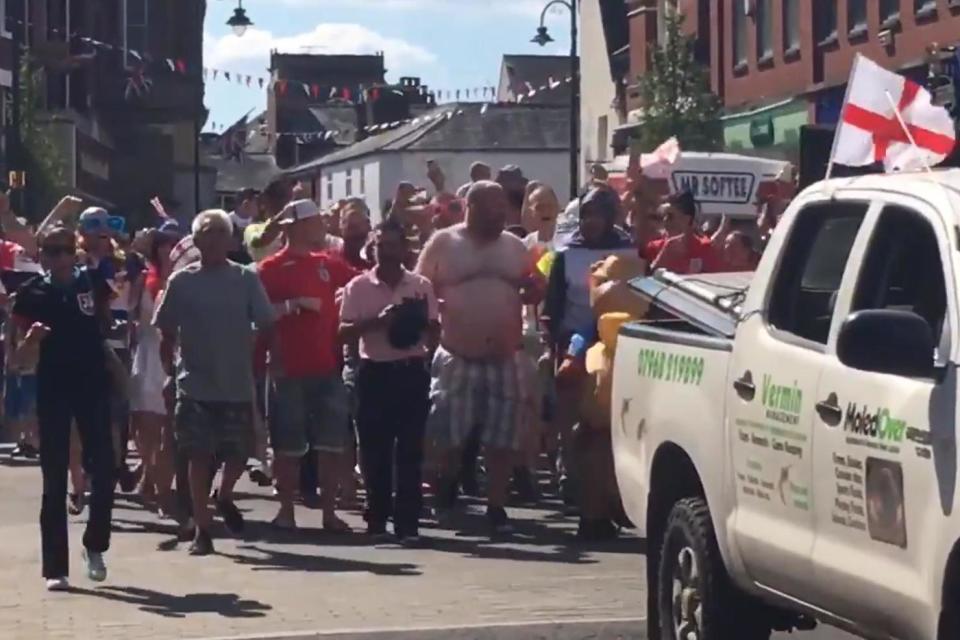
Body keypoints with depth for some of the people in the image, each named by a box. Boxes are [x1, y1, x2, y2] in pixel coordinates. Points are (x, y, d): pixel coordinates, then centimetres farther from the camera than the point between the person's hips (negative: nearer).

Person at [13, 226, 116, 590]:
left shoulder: (92, 282, 1)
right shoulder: (32, 293, -3)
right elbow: (20, 355, -3)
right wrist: (31, 338, -21)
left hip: (93, 384, 2)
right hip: (53, 389, -1)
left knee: (103, 469, 0)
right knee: (54, 480, 0)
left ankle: (95, 546, 23)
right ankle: (55, 568, 3)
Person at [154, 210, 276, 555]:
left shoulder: (246, 279, 0)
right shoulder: (181, 281, 0)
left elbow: (267, 326, 1)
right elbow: (167, 333, 4)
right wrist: (168, 372, 1)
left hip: (237, 384, 1)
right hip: (195, 385, -1)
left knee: (239, 452, 5)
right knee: (199, 456, 0)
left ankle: (225, 497, 36)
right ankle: (202, 530, 7)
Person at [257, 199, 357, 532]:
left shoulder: (327, 263, 12)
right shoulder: (273, 268, -4)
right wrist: (295, 305, -18)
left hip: (328, 367, 5)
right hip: (290, 370, -5)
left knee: (333, 444, 4)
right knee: (289, 446, 3)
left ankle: (329, 511, 11)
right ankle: (286, 510, 12)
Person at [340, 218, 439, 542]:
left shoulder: (421, 285, 5)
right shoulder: (358, 286, 2)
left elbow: (435, 332, 6)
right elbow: (344, 332, -3)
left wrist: (422, 320, -15)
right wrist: (376, 321, -18)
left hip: (412, 371, 0)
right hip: (374, 372, 0)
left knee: (410, 449, -1)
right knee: (374, 449, 4)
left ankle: (407, 521, 1)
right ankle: (377, 517, 15)